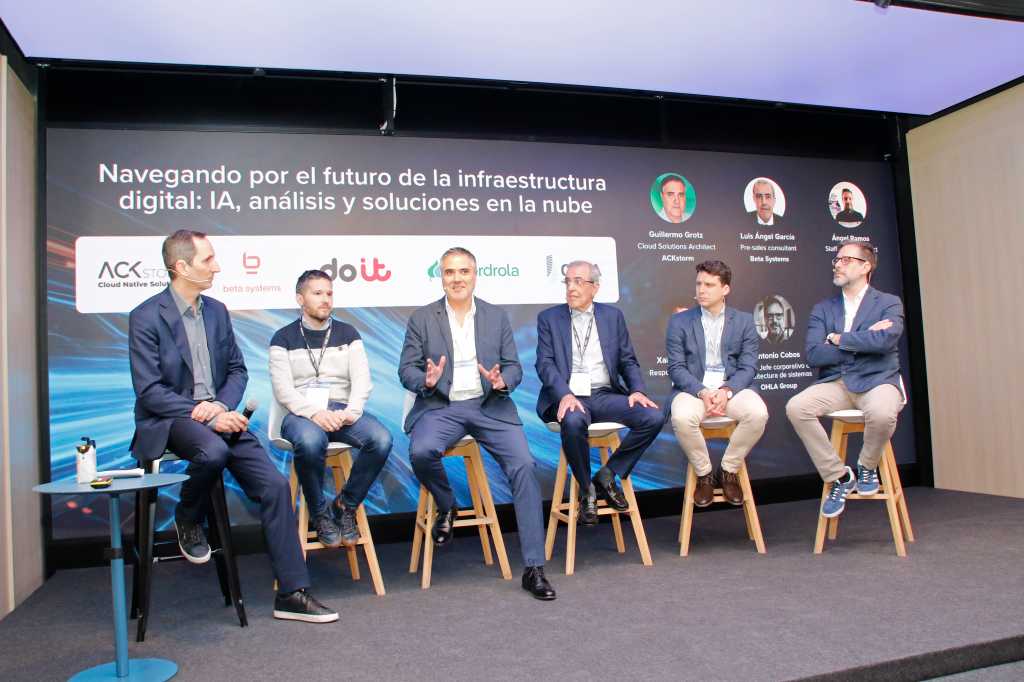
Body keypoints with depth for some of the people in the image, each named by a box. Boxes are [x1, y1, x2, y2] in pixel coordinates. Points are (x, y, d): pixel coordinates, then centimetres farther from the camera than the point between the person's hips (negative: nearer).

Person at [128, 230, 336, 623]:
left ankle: (292, 593, -4)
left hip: (218, 415, 5)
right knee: (213, 450, -39)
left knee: (275, 485, -11)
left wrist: (221, 405, -7)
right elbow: (149, 391, -13)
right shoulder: (146, 318, -7)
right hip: (169, 420, -5)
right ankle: (187, 521, -3)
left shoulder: (217, 311, 10)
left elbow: (237, 370, 13)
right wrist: (205, 415, -21)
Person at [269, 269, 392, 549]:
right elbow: (283, 389, -3)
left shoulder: (348, 334, 14)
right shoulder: (284, 338, 8)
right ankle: (319, 513, -11)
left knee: (381, 439, -27)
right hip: (301, 413, -2)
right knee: (311, 441, -38)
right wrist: (314, 413, -20)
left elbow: (362, 379, 4)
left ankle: (346, 505, -4)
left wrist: (351, 412, -15)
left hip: (342, 411, 2)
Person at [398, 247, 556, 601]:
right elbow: (406, 370, 4)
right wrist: (427, 381, -19)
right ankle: (446, 507, 4)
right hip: (440, 406, -1)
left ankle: (533, 568, -11)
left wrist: (502, 381, -15)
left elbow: (514, 367, 9)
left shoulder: (497, 317, 11)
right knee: (421, 452, -32)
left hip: (489, 406, 1)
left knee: (524, 465, -20)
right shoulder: (422, 319, 7)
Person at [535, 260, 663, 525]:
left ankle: (607, 475, -1)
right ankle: (587, 490, -10)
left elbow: (628, 361, 13)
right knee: (573, 422, -37)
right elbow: (545, 363, -4)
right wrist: (565, 395, -22)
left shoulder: (613, 316, 14)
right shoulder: (548, 318, 7)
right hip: (569, 396, -3)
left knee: (654, 417, -20)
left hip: (606, 395, 3)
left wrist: (637, 390, -8)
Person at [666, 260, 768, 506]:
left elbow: (748, 367, 2)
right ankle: (704, 474, -6)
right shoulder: (679, 321, 6)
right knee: (682, 418, -34)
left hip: (732, 387, 1)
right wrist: (702, 392, -18)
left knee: (758, 413, -30)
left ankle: (729, 471, -4)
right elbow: (676, 367, -1)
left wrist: (727, 391, -18)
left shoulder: (744, 321, 10)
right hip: (693, 388, -1)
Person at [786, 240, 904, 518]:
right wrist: (863, 341, -7)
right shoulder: (822, 309, 13)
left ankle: (867, 468, -2)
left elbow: (885, 340, -17)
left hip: (876, 381, -3)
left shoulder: (889, 303, 6)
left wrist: (837, 339, -6)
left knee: (882, 413, -37)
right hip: (835, 384, 3)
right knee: (796, 407, -26)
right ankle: (839, 477, -7)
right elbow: (813, 355, -2)